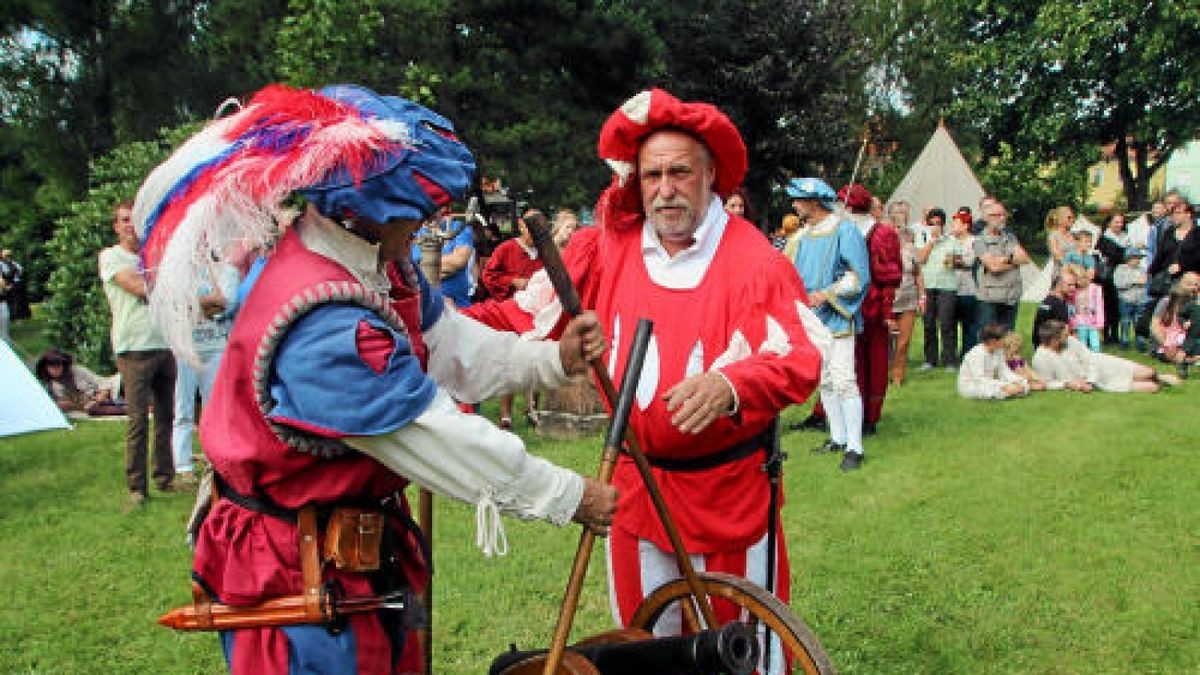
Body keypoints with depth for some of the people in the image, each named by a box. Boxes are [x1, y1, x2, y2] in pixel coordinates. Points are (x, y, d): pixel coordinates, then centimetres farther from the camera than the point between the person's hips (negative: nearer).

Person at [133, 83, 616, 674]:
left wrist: (553, 359, -7)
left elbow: (449, 342, 6)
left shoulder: (377, 264, -4)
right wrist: (571, 497, -17)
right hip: (299, 579, -9)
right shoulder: (324, 327, -32)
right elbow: (443, 441, -27)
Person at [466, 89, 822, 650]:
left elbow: (800, 359, -25)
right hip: (634, 484, 4)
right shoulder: (609, 247, -2)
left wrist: (731, 385, -44)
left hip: (726, 489, -3)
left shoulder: (754, 260, -14)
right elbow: (528, 314, -4)